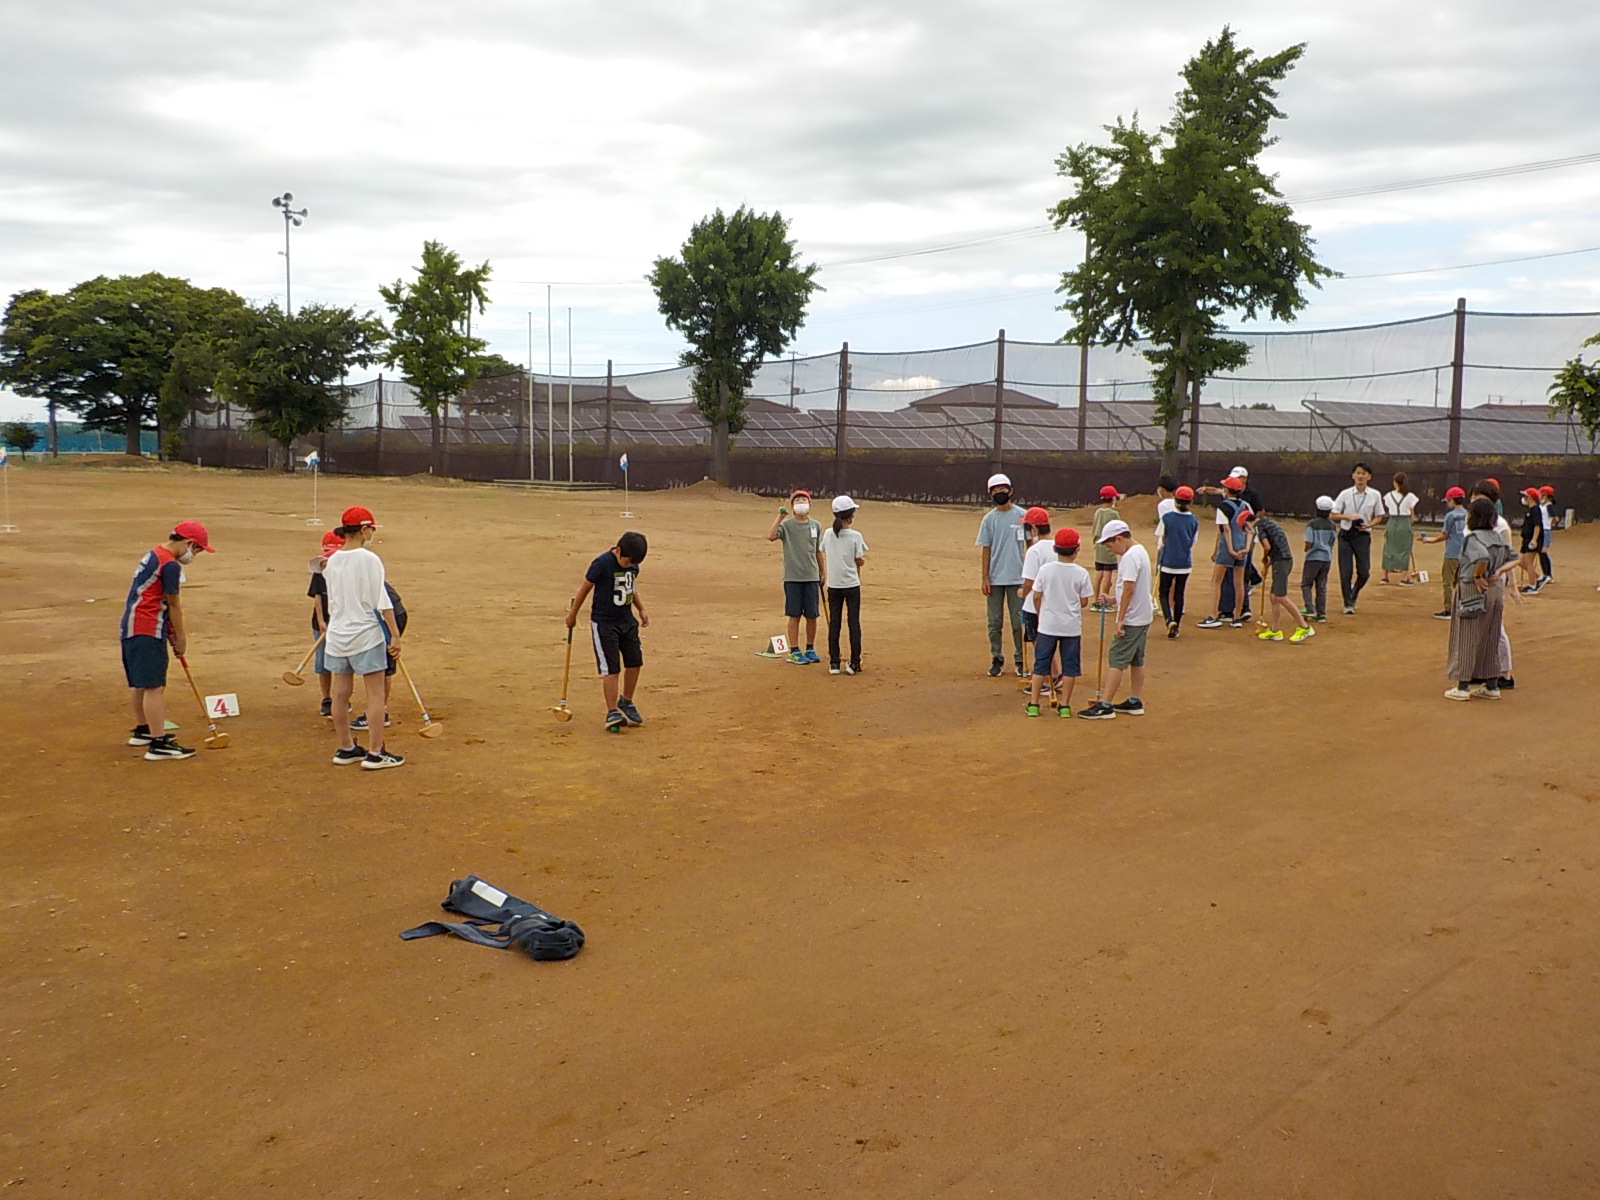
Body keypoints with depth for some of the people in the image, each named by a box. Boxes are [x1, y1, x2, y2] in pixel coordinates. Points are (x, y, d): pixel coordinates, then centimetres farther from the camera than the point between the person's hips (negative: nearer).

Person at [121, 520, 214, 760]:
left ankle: (142, 731, 38)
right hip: (148, 631, -11)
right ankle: (158, 744, -14)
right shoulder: (170, 565, -16)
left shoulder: (151, 554, 15)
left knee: (138, 683, 22)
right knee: (154, 686, -12)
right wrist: (180, 637, 1)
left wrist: (173, 631, 14)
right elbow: (173, 605, -9)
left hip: (131, 627, 11)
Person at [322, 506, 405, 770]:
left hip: (337, 635, 7)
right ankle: (375, 753, 1)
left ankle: (346, 748, 22)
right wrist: (395, 634, -13)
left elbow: (332, 601, 13)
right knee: (375, 693, 0)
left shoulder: (332, 561, 7)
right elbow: (382, 601, -15)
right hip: (366, 634, -7)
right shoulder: (369, 559, -13)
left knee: (340, 693, 12)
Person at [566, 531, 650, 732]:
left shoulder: (633, 563, -1)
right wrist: (572, 614, 0)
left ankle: (626, 702, 30)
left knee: (634, 662, 10)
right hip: (604, 623, -6)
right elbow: (585, 588, -9)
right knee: (611, 668, -7)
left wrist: (642, 609, 6)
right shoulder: (602, 563, -20)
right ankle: (612, 713, 0)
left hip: (627, 620, 7)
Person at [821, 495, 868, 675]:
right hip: (851, 584, -3)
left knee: (834, 622, 9)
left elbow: (825, 557, 8)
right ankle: (854, 663, 7)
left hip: (833, 585, 3)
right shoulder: (855, 536, -11)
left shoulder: (828, 534, 0)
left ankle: (834, 663, 10)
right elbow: (859, 561, -7)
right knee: (854, 622, 6)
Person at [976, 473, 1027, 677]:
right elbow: (985, 549, 4)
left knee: (1018, 621, 3)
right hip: (994, 579, 2)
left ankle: (1020, 660, 13)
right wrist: (984, 578, -2)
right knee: (994, 622, 6)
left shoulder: (1022, 515, -1)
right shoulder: (989, 519, 4)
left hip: (1017, 578, -2)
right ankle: (996, 659, 16)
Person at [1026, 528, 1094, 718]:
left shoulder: (1045, 569, -6)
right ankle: (1064, 705, 10)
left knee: (1041, 664, 9)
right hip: (1072, 626, -1)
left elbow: (1037, 596, -2)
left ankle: (1033, 704, 9)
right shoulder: (1081, 573, -7)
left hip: (1048, 625, 1)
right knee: (1070, 666, 9)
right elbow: (1084, 602, -2)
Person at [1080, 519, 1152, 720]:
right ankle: (1135, 702, 22)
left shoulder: (1129, 557, -19)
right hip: (1143, 616, 10)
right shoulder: (1141, 551, 13)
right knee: (1136, 660, 16)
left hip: (1131, 619, -10)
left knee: (1116, 661, -8)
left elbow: (1129, 589, -24)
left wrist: (1120, 620, -22)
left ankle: (1105, 706, -7)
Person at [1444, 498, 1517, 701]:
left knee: (1467, 639, 2)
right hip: (1496, 591, 7)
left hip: (1473, 591, -7)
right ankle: (1492, 685, 21)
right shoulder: (1498, 537, 7)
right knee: (1491, 639, 15)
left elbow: (1483, 557, -34)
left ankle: (1462, 687, 7)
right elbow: (1513, 559, 14)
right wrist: (1499, 572, 4)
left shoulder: (1472, 537, -17)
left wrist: (1477, 576, -21)